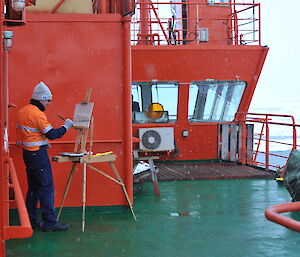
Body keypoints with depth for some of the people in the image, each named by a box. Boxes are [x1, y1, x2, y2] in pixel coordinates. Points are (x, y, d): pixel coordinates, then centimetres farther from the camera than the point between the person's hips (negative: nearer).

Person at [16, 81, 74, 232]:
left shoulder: (23, 111, 12)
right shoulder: (37, 113, -16)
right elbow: (51, 134, -17)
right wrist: (66, 126, -5)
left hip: (27, 152, 10)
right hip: (38, 154, -10)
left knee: (34, 187, 14)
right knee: (46, 187, -7)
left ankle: (30, 220, 18)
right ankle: (49, 222, -6)